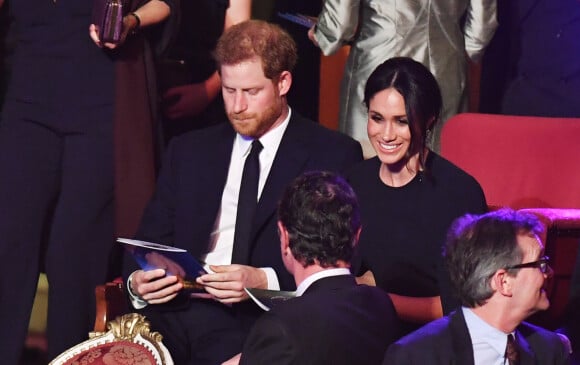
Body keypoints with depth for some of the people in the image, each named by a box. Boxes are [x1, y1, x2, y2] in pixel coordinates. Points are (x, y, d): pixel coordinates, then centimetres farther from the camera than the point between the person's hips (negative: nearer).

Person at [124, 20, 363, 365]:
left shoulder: (334, 155, 6)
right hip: (178, 311, 3)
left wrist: (266, 280, -17)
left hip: (264, 319, -3)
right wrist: (137, 281, -5)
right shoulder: (188, 151, 21)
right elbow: (151, 241, 18)